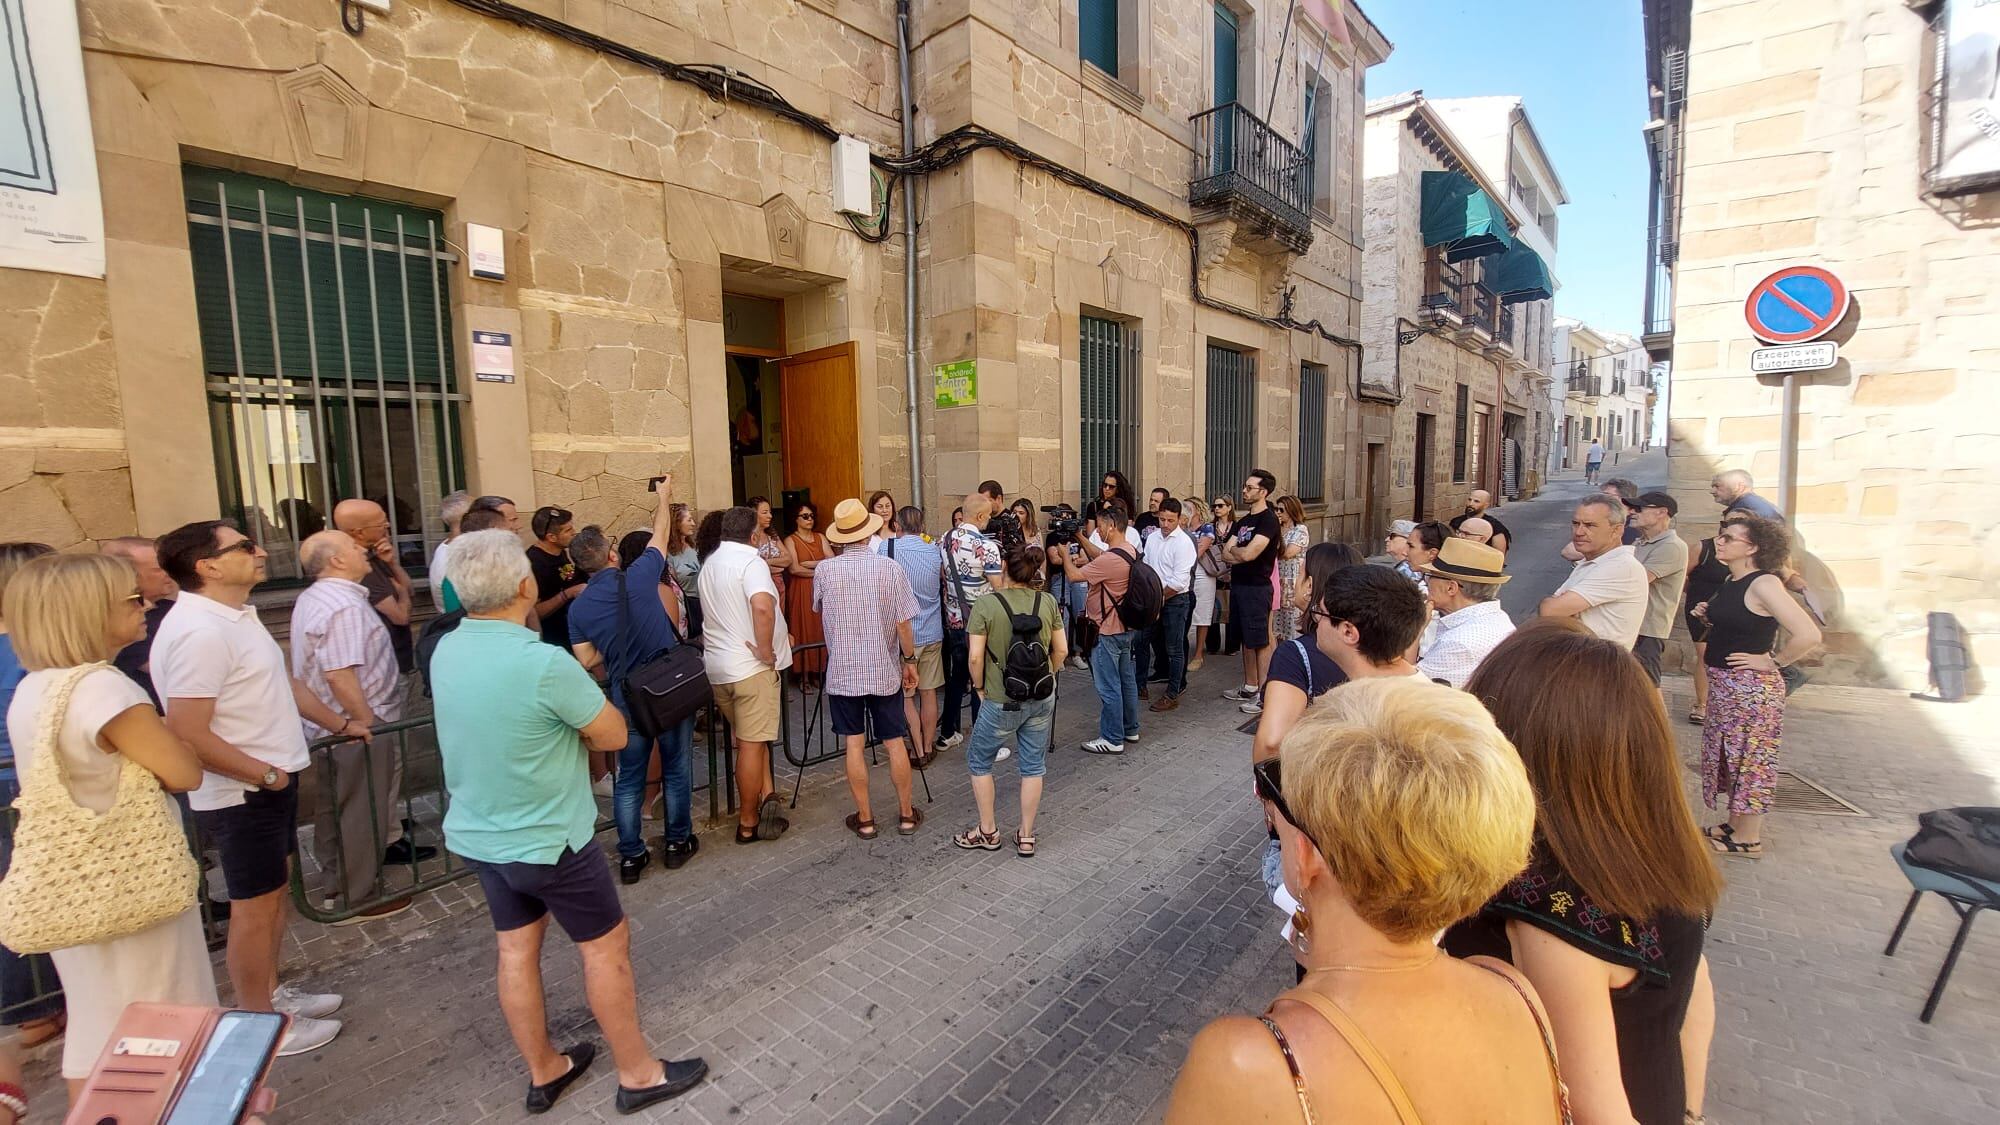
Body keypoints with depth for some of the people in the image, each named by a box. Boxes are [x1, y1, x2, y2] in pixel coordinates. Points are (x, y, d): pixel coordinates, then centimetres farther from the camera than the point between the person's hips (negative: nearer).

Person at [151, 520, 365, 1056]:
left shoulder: (237, 614, 7)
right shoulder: (200, 632, -25)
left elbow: (280, 682, 18)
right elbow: (188, 734, -28)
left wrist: (339, 722, 21)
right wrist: (264, 774, -18)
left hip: (272, 782, 10)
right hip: (242, 794, -9)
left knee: (274, 893, 21)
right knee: (255, 906, 6)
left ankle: (271, 992, 38)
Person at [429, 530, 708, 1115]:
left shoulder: (445, 650, -5)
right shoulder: (545, 663, -30)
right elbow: (615, 733, -19)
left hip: (476, 835, 7)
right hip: (549, 840, -7)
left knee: (517, 949, 19)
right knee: (607, 945, 9)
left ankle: (543, 1071, 36)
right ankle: (638, 1073, 24)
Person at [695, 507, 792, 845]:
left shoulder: (709, 563, 14)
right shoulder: (749, 560, -13)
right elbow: (763, 607, -32)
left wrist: (774, 637, 21)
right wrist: (766, 651, -19)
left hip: (717, 665, 8)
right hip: (751, 666, -8)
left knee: (748, 737, 21)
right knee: (752, 743, 1)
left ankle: (766, 792, 11)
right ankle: (748, 823, 10)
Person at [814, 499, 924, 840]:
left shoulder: (824, 571, -7)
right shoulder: (889, 568, -10)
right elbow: (903, 622, -9)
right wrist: (910, 660, 5)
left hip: (842, 672, 0)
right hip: (884, 671, 0)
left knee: (854, 745, 8)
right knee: (895, 743, 10)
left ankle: (864, 819, 17)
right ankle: (907, 814, 22)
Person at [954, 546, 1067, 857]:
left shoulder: (985, 605, -14)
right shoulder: (1047, 602, -3)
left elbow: (976, 657, -15)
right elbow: (1061, 649, 2)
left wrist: (980, 688, 1)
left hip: (1002, 701, -4)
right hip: (1043, 698, 4)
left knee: (979, 761, 18)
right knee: (1033, 765, 15)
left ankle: (988, 832, 28)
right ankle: (1026, 837, 26)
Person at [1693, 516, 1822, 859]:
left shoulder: (1764, 584, -20)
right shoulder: (1733, 582, 7)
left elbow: (1808, 635, -27)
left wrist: (1772, 661, -16)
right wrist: (1708, 615, 4)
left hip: (1751, 687, -9)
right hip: (1724, 684, 9)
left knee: (1749, 759, 4)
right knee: (1729, 755, 18)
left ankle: (1748, 840, 17)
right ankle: (1735, 825, 32)